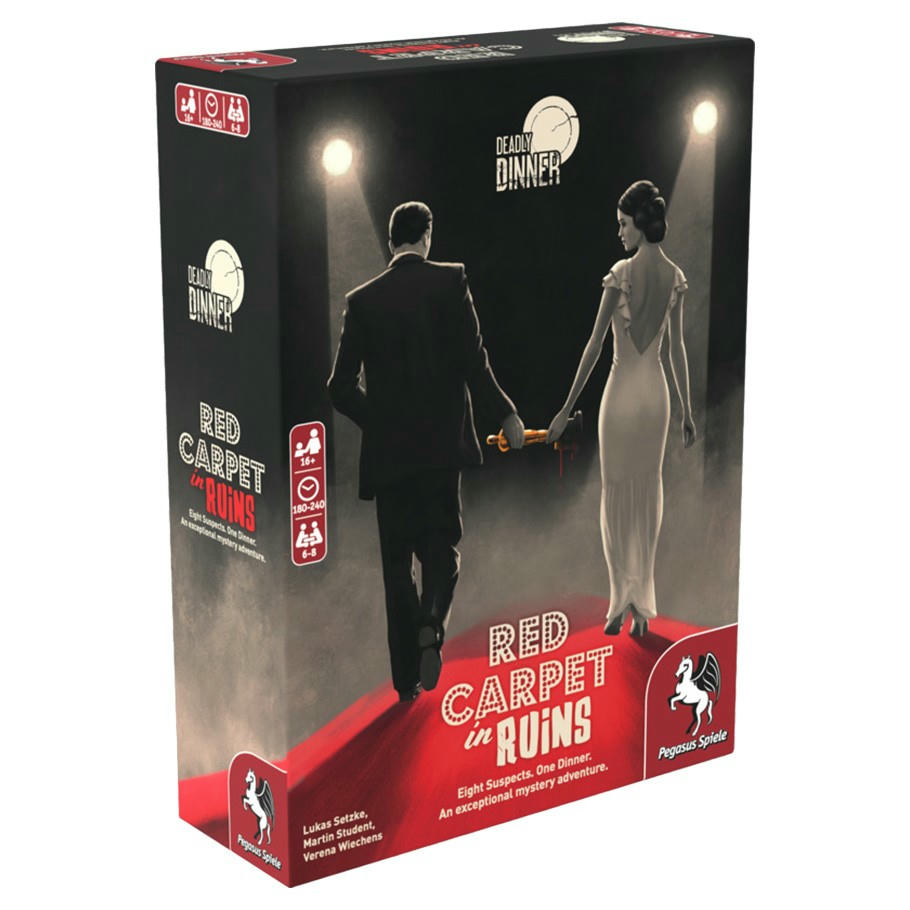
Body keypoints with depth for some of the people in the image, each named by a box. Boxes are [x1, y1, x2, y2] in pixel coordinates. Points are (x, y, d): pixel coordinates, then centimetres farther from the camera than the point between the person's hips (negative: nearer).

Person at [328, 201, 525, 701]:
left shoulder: (363, 299, 3)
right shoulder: (449, 281, -3)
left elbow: (341, 386, 1)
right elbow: (472, 360, -10)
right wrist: (505, 415, 0)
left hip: (387, 450, 2)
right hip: (441, 442, -2)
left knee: (397, 558, 9)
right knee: (441, 544, 11)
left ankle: (406, 676, 9)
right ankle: (431, 625, -17)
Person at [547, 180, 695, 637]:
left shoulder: (622, 273, -15)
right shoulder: (675, 277, 1)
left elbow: (595, 343, -14)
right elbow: (678, 348, 6)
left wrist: (567, 409, -10)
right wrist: (687, 411, 15)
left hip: (622, 390, -5)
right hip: (657, 391, 5)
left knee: (617, 495, 5)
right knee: (647, 494, 10)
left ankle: (624, 596, -1)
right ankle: (641, 603, 11)